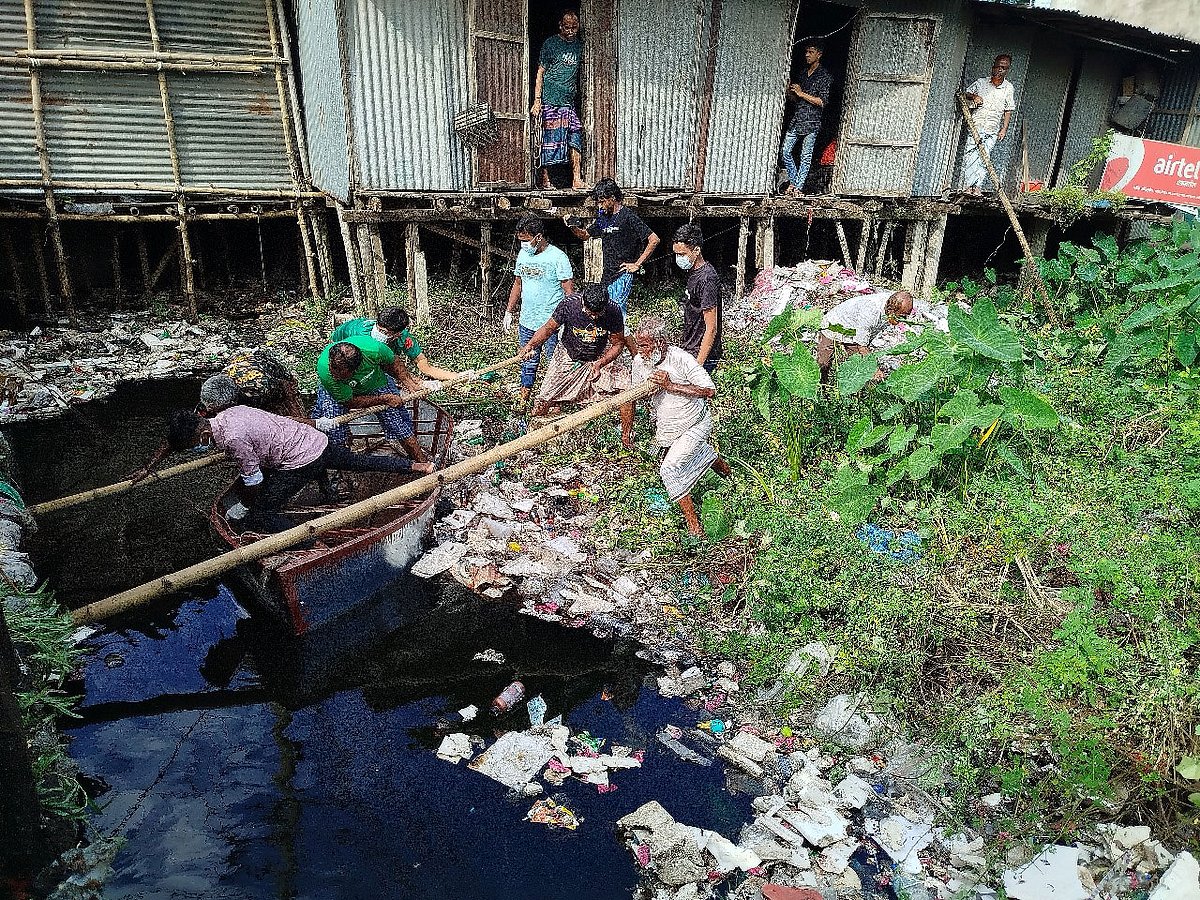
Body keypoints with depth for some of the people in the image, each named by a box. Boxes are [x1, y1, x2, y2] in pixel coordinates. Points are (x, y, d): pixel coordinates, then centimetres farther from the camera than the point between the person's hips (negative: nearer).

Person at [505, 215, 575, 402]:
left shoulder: (557, 257, -12)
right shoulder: (523, 254, 8)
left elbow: (569, 291, -13)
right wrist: (509, 311, 16)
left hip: (551, 323, -6)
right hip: (526, 322, 6)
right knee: (527, 363, 15)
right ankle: (524, 399, 27)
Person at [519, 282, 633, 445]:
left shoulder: (613, 311, -24)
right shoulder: (569, 304, -27)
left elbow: (618, 343, -11)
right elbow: (549, 328, -11)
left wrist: (599, 364, -26)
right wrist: (531, 345, -28)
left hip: (602, 357, 1)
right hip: (568, 357, 0)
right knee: (544, 401, -3)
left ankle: (627, 438, 2)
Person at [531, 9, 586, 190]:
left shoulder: (579, 45, 15)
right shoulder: (550, 43, 1)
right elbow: (540, 73, 0)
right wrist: (537, 101, -8)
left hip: (569, 101, 5)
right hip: (551, 100, -5)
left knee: (575, 138, -4)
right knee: (550, 140, -5)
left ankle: (576, 180, -4)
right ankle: (545, 179, 3)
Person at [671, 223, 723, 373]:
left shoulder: (706, 279, -20)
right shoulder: (694, 272, 10)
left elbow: (711, 329, -22)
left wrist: (698, 364, -23)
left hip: (701, 356, -9)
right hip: (688, 351, 9)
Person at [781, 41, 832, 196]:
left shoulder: (824, 75, -3)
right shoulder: (803, 73, 17)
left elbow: (822, 101, -12)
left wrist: (801, 93, -14)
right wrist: (790, 93, 0)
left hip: (811, 121, -7)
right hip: (796, 119, 7)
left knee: (806, 157, -2)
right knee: (785, 151, 3)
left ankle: (798, 187, 3)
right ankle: (793, 181, 17)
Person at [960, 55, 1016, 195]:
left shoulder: (1008, 87, 9)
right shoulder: (980, 82, 6)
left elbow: (1008, 110, 10)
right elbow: (966, 93, 13)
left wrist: (1004, 129, 2)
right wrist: (974, 96, -10)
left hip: (992, 130, 1)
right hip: (975, 125, -1)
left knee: (984, 158, -4)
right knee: (970, 155, -8)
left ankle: (978, 187, -4)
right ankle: (967, 185, -5)